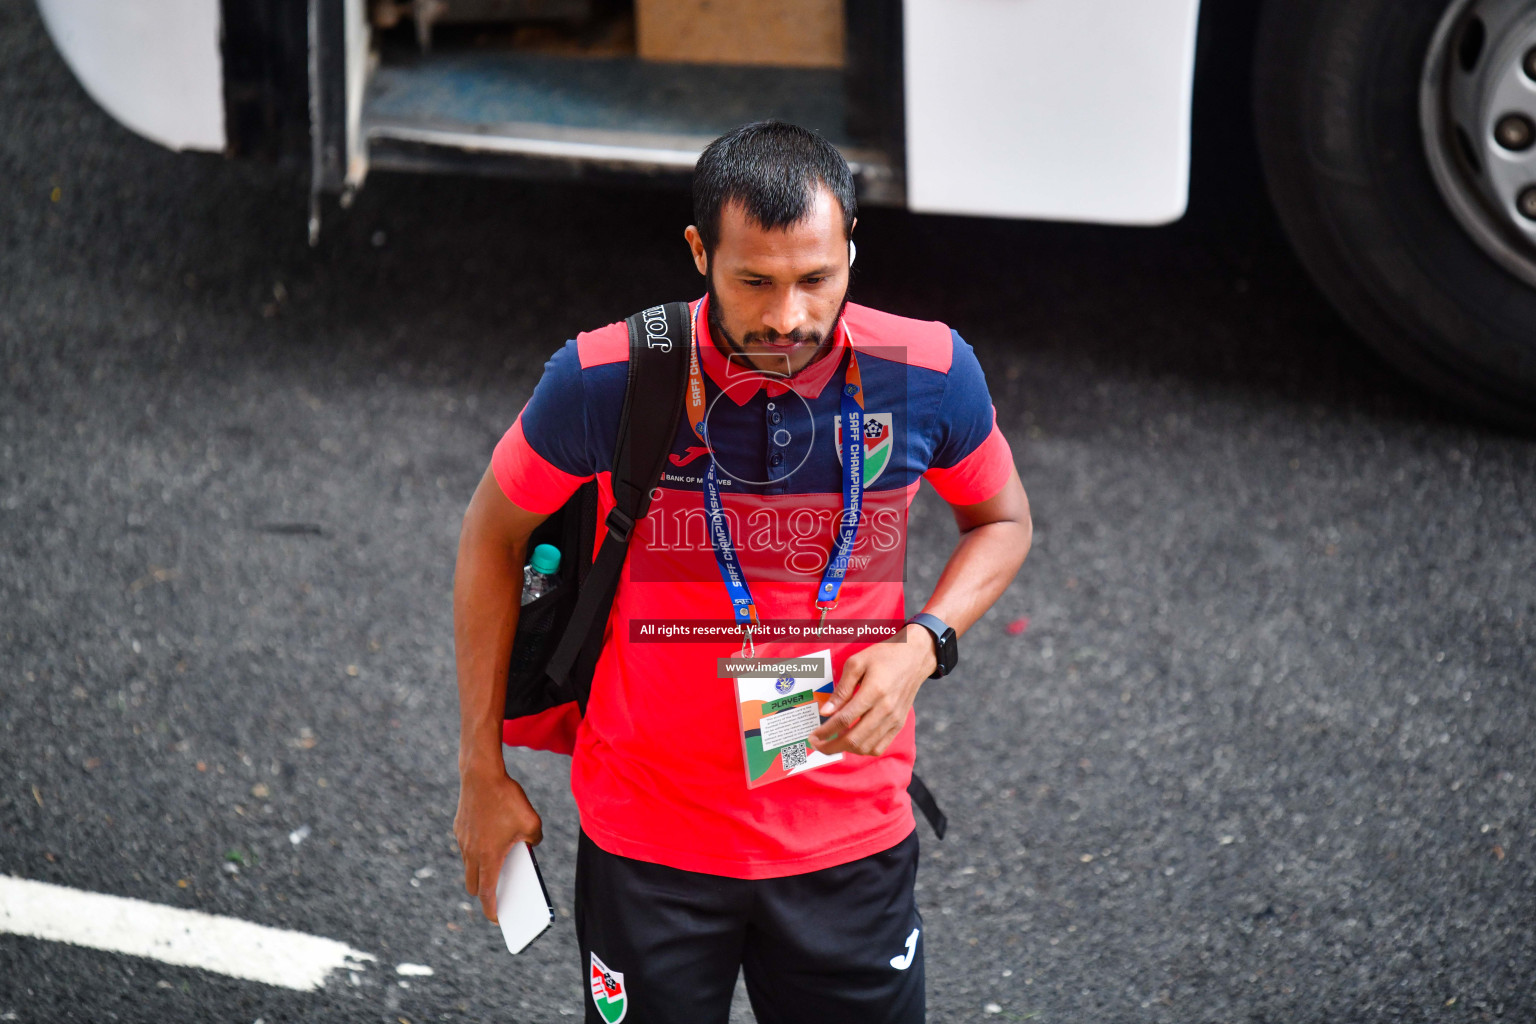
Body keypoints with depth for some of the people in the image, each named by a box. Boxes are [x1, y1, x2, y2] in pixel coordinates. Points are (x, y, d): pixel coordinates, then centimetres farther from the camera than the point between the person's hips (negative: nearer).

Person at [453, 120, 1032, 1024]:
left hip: (851, 840, 1)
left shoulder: (929, 375, -12)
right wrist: (484, 775, 5)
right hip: (646, 842, -1)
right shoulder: (604, 381, -16)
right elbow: (494, 537, 1)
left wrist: (923, 646, -12)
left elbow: (1002, 519, 8)